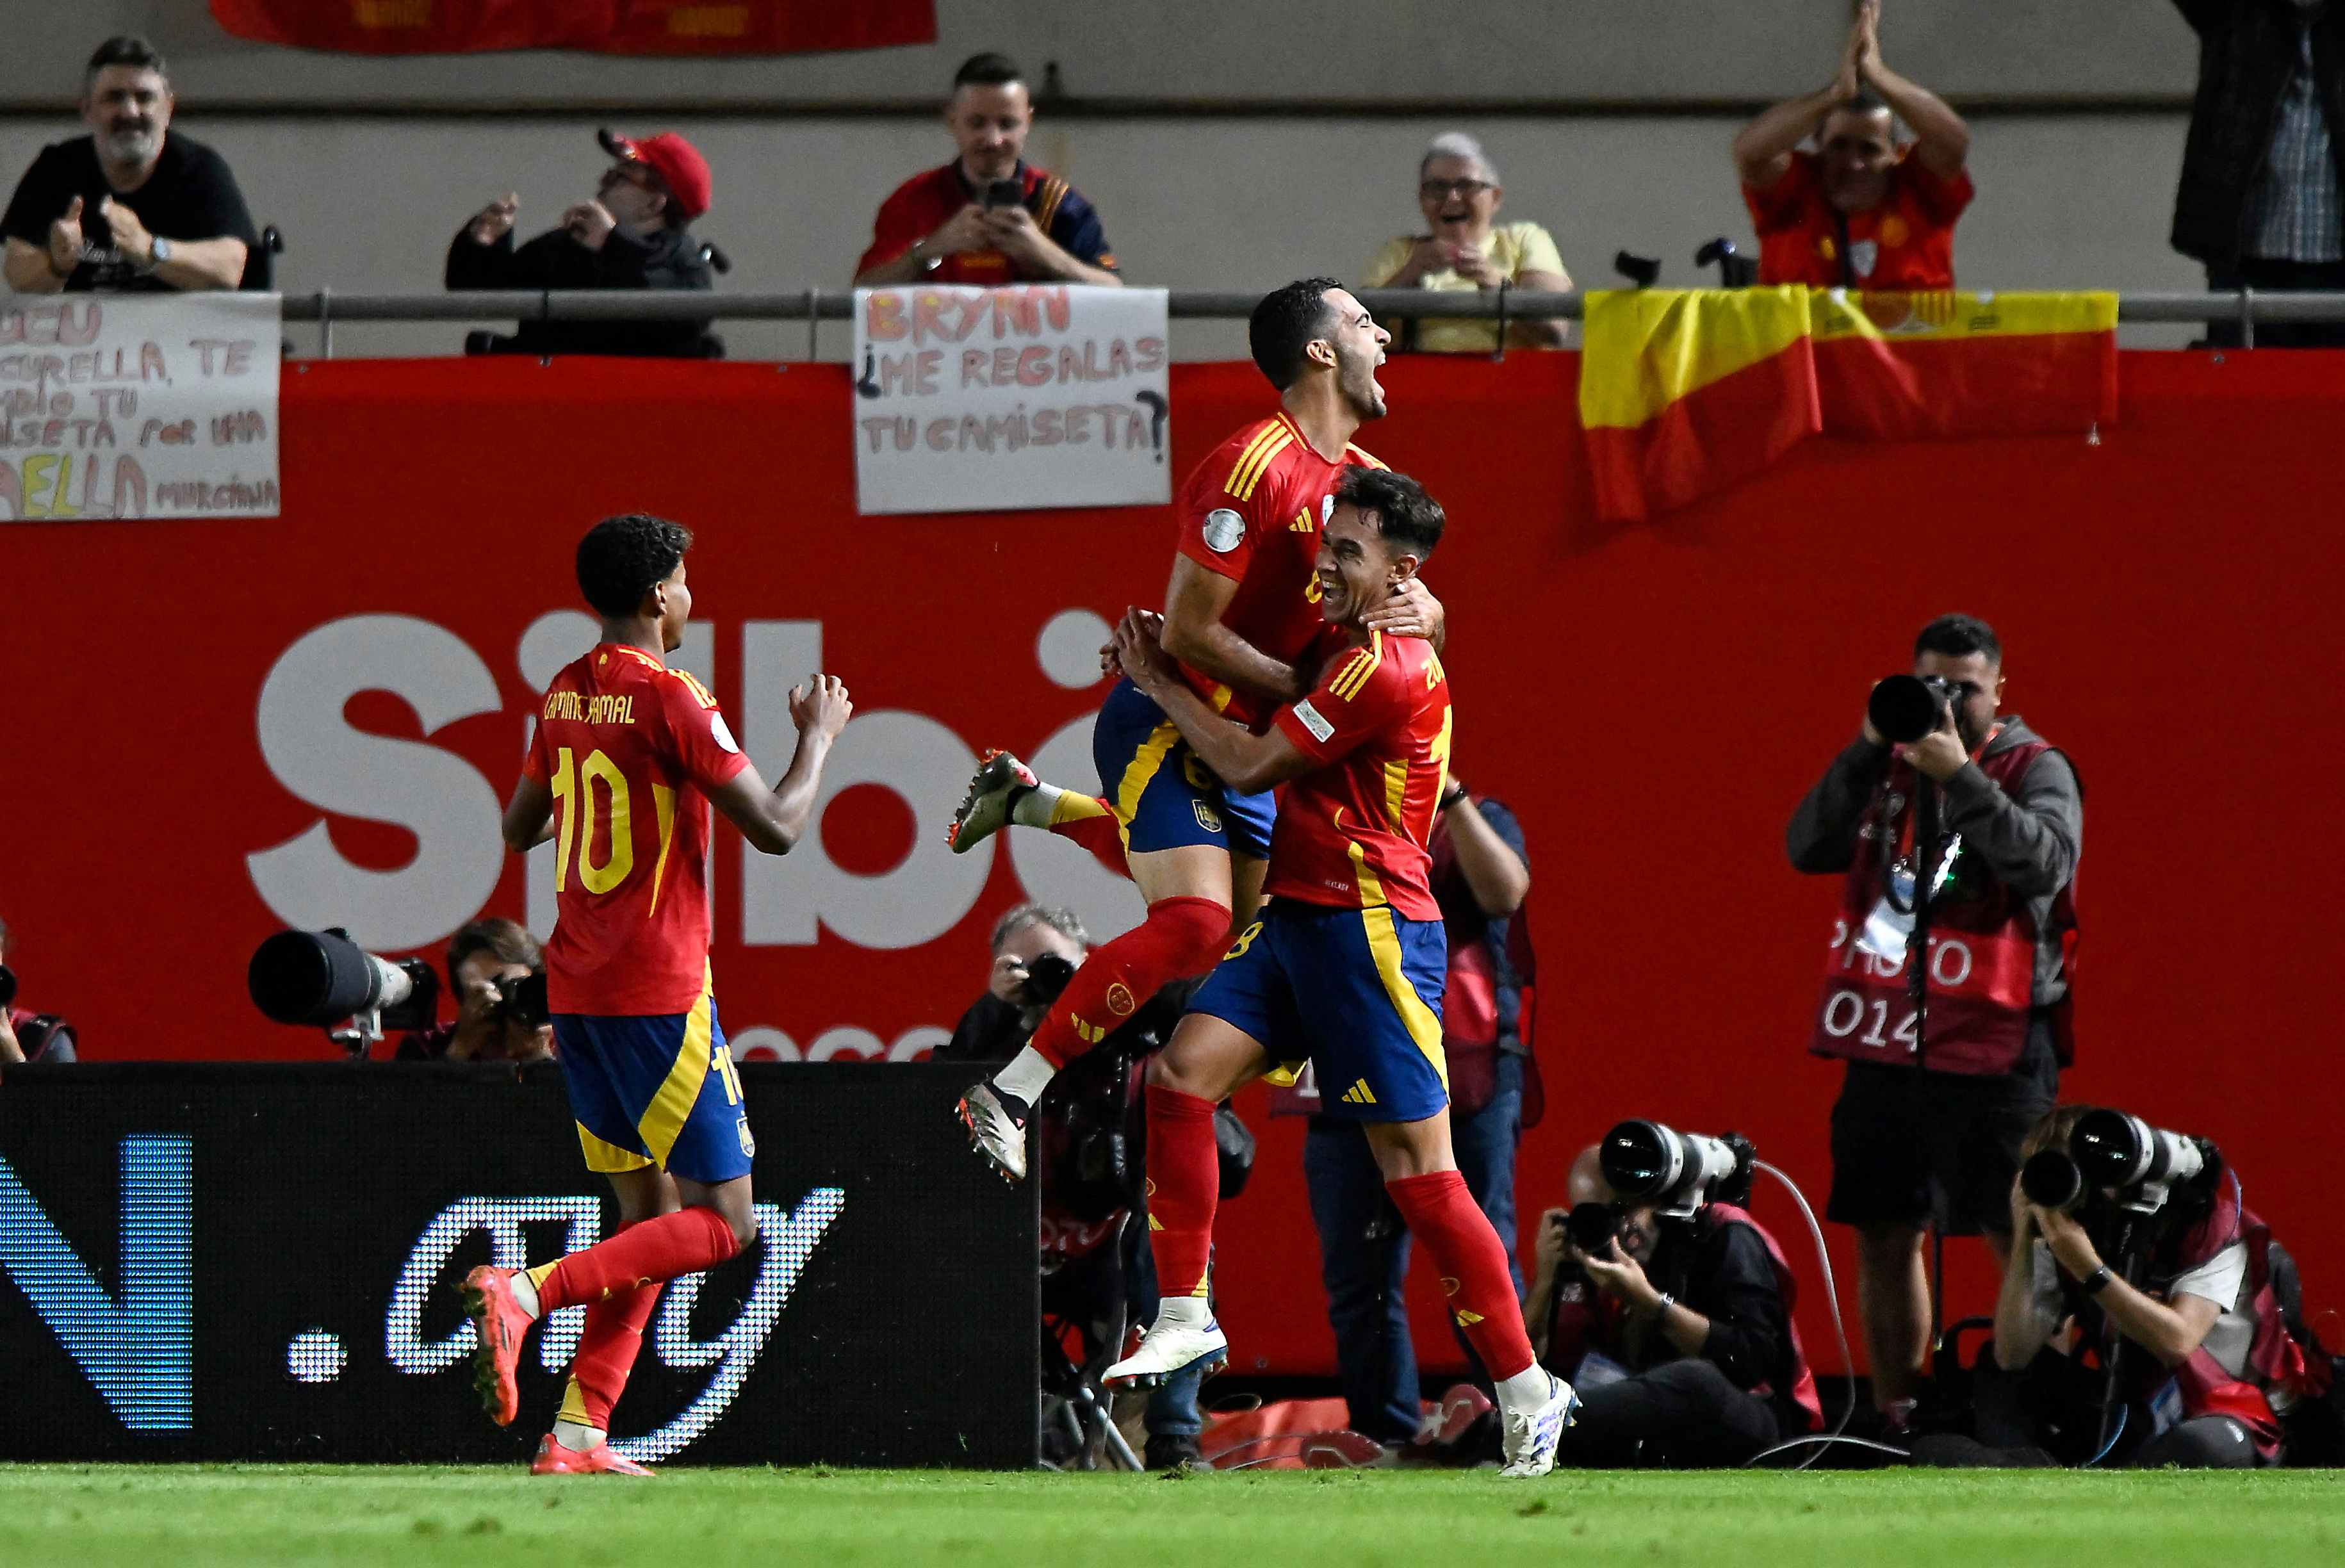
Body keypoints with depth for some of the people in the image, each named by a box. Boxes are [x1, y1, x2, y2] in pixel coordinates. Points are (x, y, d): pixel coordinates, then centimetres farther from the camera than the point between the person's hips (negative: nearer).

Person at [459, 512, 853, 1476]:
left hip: (577, 990, 8)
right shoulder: (670, 700, -14)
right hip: (660, 995, -8)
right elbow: (775, 829, -15)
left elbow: (518, 827, 23)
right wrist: (818, 737, 2)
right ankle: (526, 1292, -21)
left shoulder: (565, 698, 10)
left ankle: (581, 1431, 3)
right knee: (722, 1223, -4)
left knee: (649, 1213, 13)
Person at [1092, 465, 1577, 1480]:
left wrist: (1160, 684, 1)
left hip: (1371, 930, -9)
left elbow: (1250, 765, -13)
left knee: (1417, 1169, -7)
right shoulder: (1338, 647, 13)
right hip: (1294, 918, 9)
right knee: (1181, 1073, -8)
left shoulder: (1387, 667, -17)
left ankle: (1526, 1390, 0)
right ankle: (1185, 1316, -4)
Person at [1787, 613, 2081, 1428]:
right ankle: (1893, 1421, 16)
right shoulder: (1885, 765, 13)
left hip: (1992, 1049, -5)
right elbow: (1808, 849, 2)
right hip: (1882, 1042, 5)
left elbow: (2047, 863, -17)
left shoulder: (2034, 769, 0)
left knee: (2016, 1238, -8)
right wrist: (1869, 751, -7)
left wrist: (1960, 776, -22)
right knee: (1884, 1236, 8)